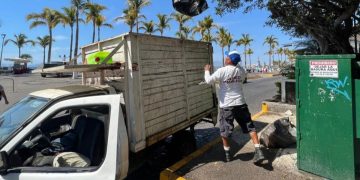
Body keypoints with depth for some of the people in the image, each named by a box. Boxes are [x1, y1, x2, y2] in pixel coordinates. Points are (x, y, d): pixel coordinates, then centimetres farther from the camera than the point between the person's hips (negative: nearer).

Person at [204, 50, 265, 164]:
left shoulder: (222, 71, -13)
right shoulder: (241, 70, 3)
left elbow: (208, 81, -9)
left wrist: (207, 70, 9)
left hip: (226, 105, -4)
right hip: (240, 103, 4)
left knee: (224, 131, 11)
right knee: (250, 127, 10)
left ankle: (227, 154, 22)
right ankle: (258, 152, 4)